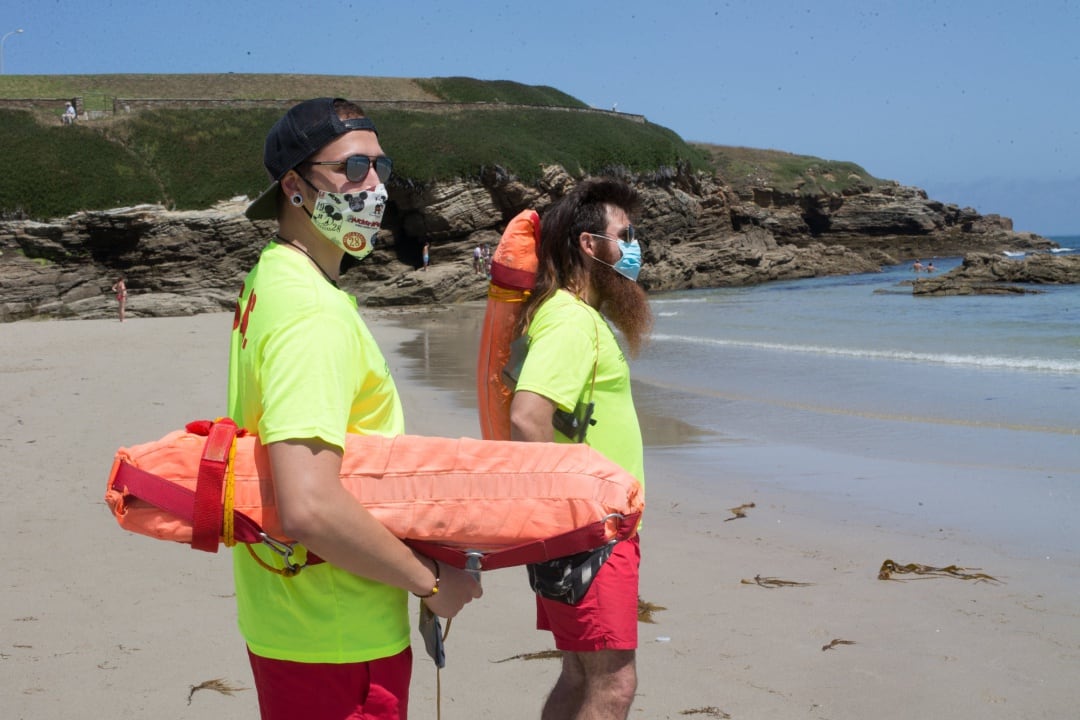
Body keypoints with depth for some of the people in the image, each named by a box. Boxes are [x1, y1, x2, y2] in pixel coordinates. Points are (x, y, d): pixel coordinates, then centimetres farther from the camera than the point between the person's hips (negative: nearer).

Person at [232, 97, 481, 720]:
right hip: (338, 641, -10)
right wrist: (429, 579, -20)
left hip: (280, 616, 10)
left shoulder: (267, 284, 9)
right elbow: (308, 509, -34)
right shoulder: (315, 315, -23)